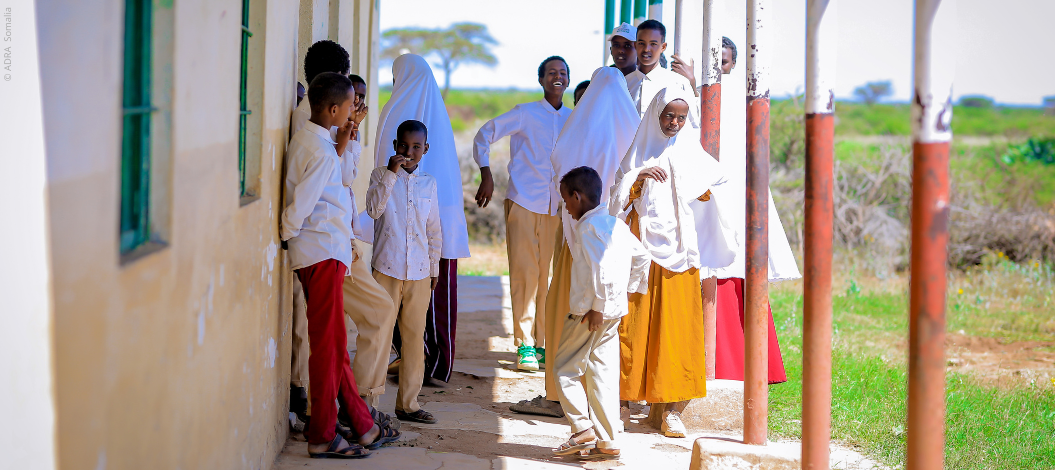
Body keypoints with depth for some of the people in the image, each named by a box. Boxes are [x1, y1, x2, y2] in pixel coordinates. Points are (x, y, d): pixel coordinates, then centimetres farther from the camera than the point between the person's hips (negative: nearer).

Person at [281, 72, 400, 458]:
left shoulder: (307, 140, 13)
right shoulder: (320, 150, -17)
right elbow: (300, 204, -20)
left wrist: (340, 147, 15)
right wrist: (287, 237, -3)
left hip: (325, 254, 10)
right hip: (323, 254, -10)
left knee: (334, 343, 13)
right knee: (329, 344, -4)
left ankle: (362, 425, 22)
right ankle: (322, 437, 1)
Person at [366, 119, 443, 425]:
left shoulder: (429, 183, 11)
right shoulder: (381, 176, 2)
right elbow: (374, 210, -15)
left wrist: (434, 268, 17)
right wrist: (391, 174, -19)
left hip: (419, 273, 4)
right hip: (387, 268, -3)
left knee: (415, 336, 6)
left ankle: (407, 403, 15)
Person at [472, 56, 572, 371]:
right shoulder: (525, 114, 0)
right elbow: (484, 136, 4)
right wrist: (486, 176, -3)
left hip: (557, 208, 3)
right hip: (523, 203, -3)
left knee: (550, 275, 3)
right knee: (524, 273, -6)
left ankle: (544, 344, 11)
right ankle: (524, 345, -3)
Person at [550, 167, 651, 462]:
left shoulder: (588, 227, -14)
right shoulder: (615, 223, 14)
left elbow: (601, 268, -25)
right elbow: (641, 256, 21)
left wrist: (597, 308, -21)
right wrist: (626, 290, 24)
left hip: (591, 312, -9)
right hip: (615, 311, 9)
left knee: (566, 368, 3)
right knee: (602, 374, 9)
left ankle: (582, 429, -3)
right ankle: (607, 442, 9)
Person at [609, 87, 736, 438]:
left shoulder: (690, 152, 10)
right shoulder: (638, 149, 8)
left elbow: (707, 192, 4)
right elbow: (619, 197, 2)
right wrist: (638, 178, -13)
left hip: (676, 247, 1)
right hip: (639, 243, -1)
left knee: (677, 324, -3)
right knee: (632, 324, -2)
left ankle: (672, 408, -2)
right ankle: (622, 400, 6)